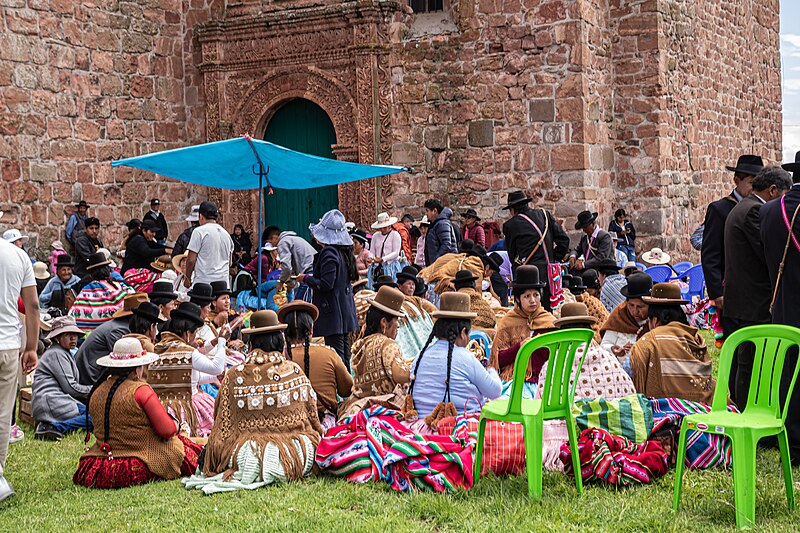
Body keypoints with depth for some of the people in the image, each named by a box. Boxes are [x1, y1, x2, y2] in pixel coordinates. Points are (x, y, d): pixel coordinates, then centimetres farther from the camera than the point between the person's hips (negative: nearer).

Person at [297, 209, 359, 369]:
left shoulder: (329, 252, -17)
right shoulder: (344, 251, 10)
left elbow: (326, 284, -21)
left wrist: (306, 278, -6)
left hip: (333, 313, -9)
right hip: (346, 311, 9)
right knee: (344, 356, 14)